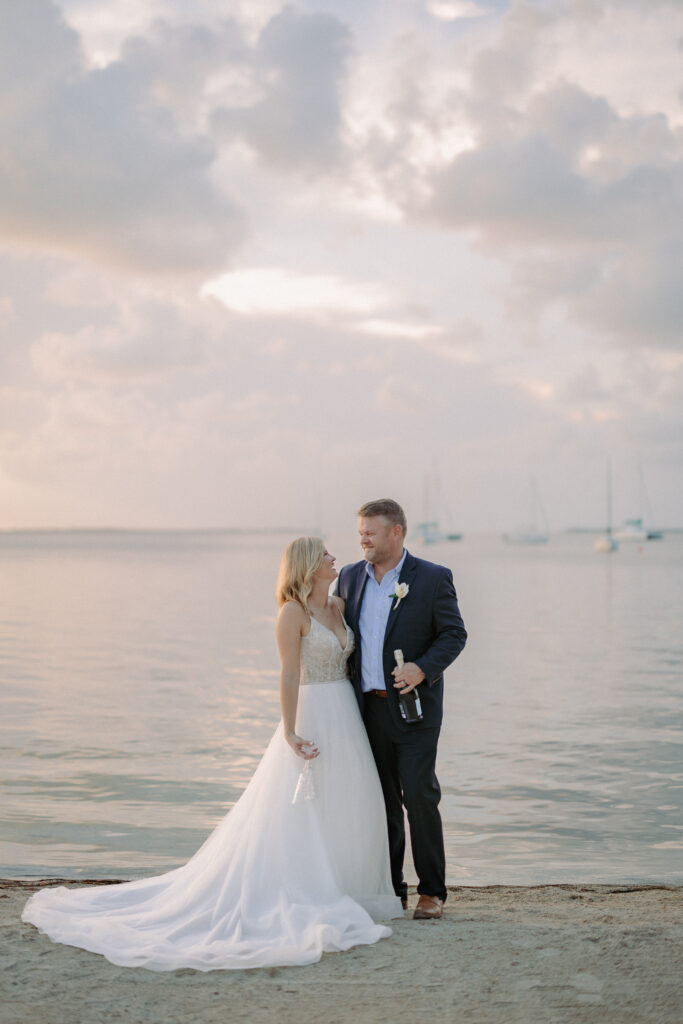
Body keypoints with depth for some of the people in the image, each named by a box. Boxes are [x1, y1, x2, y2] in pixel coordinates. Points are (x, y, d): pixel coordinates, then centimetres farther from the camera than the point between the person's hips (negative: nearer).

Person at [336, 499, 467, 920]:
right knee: (382, 802, 9)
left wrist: (423, 669, -19)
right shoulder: (350, 577, 8)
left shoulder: (433, 578, -5)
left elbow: (454, 634, -3)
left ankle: (432, 891, 7)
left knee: (419, 797, -6)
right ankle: (390, 890, 18)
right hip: (367, 708, 4)